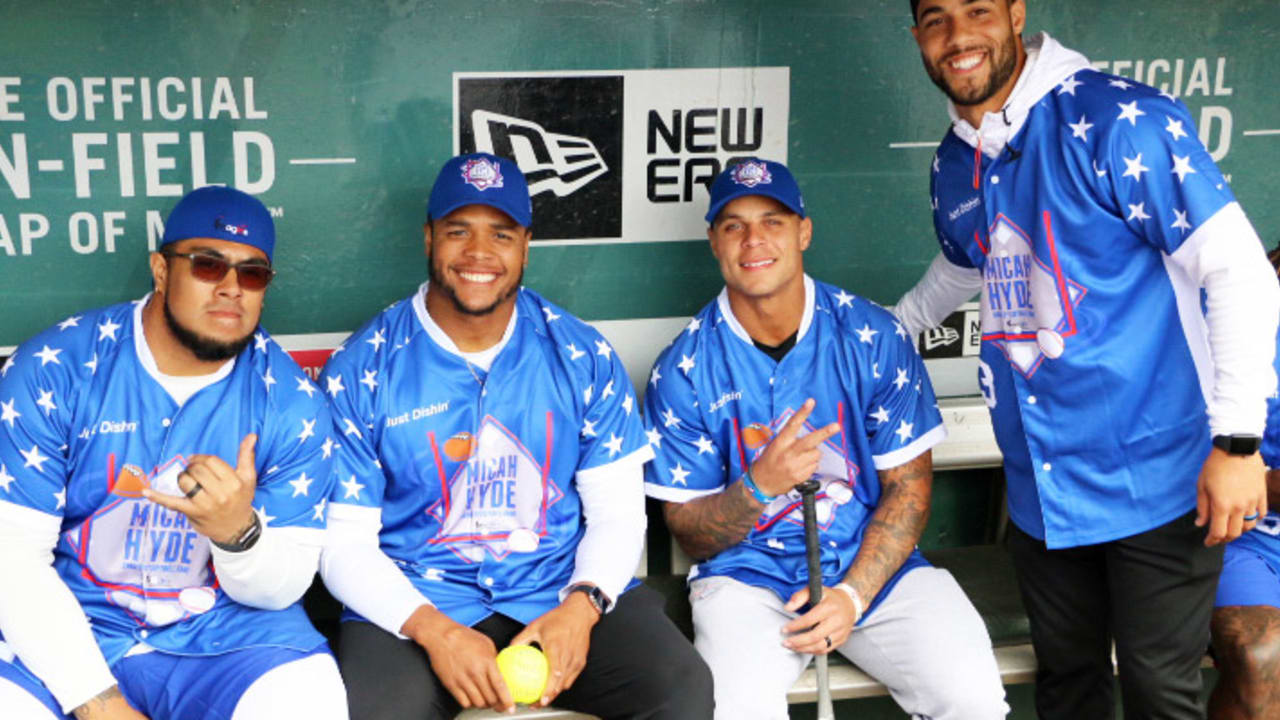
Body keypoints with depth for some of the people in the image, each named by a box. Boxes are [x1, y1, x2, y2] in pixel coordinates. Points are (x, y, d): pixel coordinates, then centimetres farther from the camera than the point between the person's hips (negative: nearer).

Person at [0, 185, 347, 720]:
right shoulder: (52, 369, -7)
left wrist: (237, 532, -27)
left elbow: (283, 588, -3)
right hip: (68, 629, 0)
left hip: (226, 632, 1)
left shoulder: (291, 401, -4)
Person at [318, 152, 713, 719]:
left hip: (565, 593, 2)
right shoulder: (360, 371, -1)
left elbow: (618, 510, 5)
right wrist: (433, 629, -18)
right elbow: (344, 542, -2)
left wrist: (581, 606, -15)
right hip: (413, 604, -1)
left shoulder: (582, 357, 4)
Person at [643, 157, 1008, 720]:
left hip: (872, 564, 2)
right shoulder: (683, 370, -5)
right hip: (748, 574, -1)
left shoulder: (873, 337, -2)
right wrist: (761, 485, -23)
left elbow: (908, 488, 1)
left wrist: (852, 595, -12)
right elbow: (690, 534, -2)